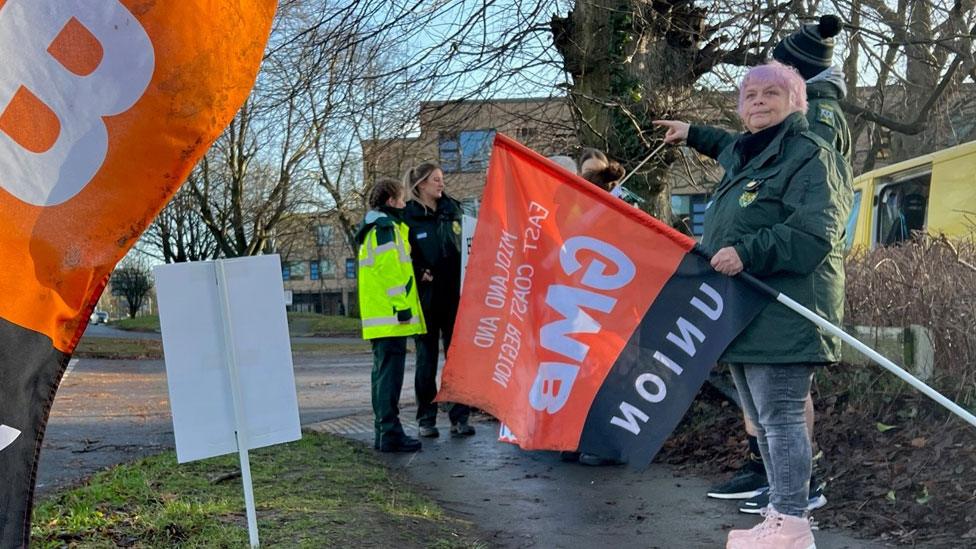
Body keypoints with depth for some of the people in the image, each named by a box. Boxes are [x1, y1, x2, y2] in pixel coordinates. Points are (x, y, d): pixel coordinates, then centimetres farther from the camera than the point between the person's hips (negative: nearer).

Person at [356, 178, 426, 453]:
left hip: (378, 318, 10)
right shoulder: (386, 227, -10)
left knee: (383, 373, 13)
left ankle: (383, 432, 19)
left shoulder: (372, 229, 22)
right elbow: (390, 270, -18)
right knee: (390, 374, -9)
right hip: (391, 316, -10)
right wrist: (403, 307, -18)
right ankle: (391, 435, -7)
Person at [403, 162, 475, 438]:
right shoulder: (408, 217, -2)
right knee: (427, 359, 5)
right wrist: (418, 273, -17)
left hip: (455, 296, 3)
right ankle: (426, 418, 14)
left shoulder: (453, 209, 10)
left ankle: (459, 417, 9)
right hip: (426, 298, -3)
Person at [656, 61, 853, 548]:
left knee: (780, 417, -9)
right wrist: (693, 134, 54)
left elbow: (813, 233, -20)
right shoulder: (743, 154, 20)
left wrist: (747, 253, -24)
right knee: (762, 420, 12)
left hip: (781, 316, -9)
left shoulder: (812, 156, -8)